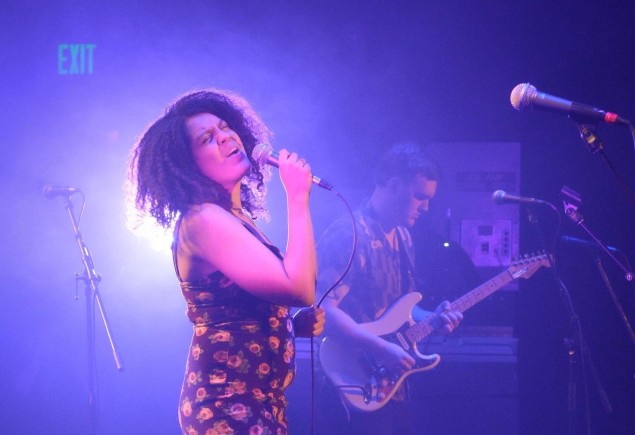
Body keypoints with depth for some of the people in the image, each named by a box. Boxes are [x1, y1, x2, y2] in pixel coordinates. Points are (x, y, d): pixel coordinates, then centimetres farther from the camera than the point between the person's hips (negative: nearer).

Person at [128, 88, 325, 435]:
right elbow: (299, 287, -25)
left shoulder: (236, 219, 14)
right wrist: (297, 198, -16)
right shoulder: (204, 220, -16)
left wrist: (297, 323, 4)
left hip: (259, 402, 10)